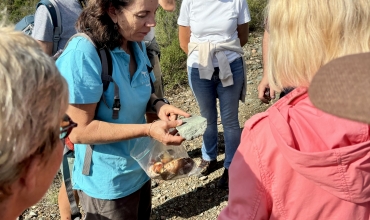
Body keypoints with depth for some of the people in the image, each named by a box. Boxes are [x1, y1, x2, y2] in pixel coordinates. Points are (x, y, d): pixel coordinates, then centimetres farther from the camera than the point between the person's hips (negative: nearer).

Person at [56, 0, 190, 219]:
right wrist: (147, 129, -30)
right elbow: (79, 131, -24)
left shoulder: (136, 45, -3)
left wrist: (158, 104, -11)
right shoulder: (83, 54, -26)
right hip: (108, 182, -7)